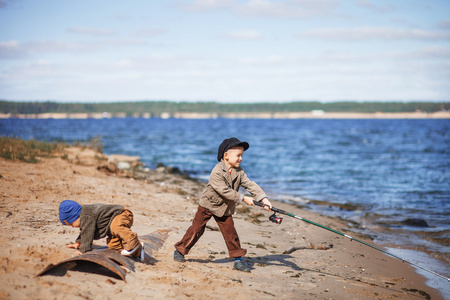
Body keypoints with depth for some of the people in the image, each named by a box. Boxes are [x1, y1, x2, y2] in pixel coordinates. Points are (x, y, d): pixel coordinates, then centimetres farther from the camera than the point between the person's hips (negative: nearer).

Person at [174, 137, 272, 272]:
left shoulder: (239, 171, -5)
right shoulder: (217, 172, -26)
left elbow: (249, 184, -11)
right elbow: (225, 191, -29)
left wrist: (263, 198, -24)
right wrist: (243, 198, -27)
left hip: (225, 208, 5)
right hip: (208, 205, -5)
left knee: (230, 232, 1)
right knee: (196, 229, 0)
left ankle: (238, 259, 8)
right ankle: (180, 250, 15)